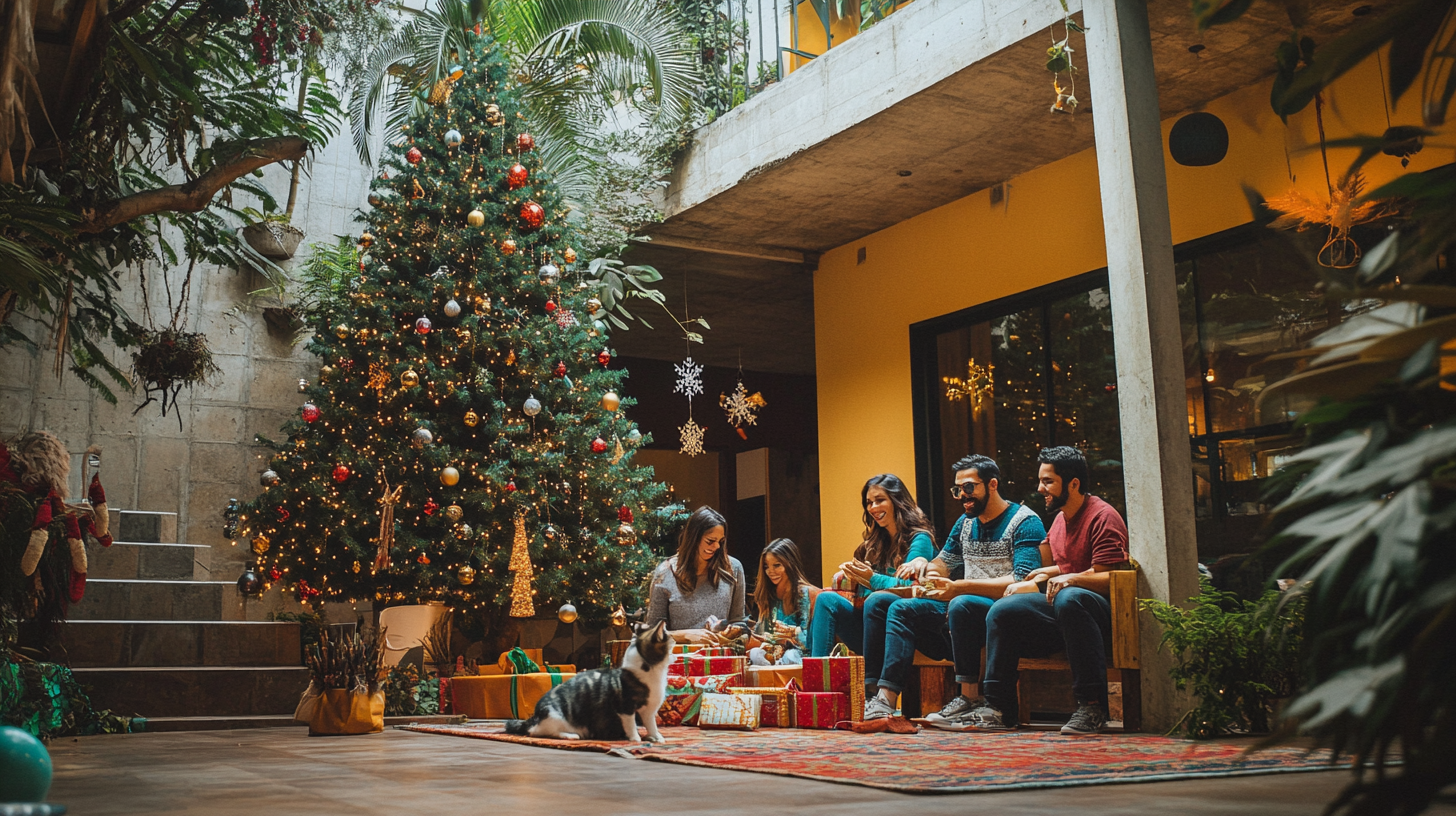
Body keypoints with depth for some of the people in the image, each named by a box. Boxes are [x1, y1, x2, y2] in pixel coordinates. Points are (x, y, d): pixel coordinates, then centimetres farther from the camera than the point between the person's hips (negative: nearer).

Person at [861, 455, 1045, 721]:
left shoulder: (1025, 522, -7)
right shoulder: (965, 522, 16)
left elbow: (1023, 582, -20)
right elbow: (944, 563, 28)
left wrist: (959, 587, -27)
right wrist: (924, 564, 2)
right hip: (962, 611, 8)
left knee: (962, 605, -40)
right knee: (879, 602, -4)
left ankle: (968, 700, -32)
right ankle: (883, 699, -18)